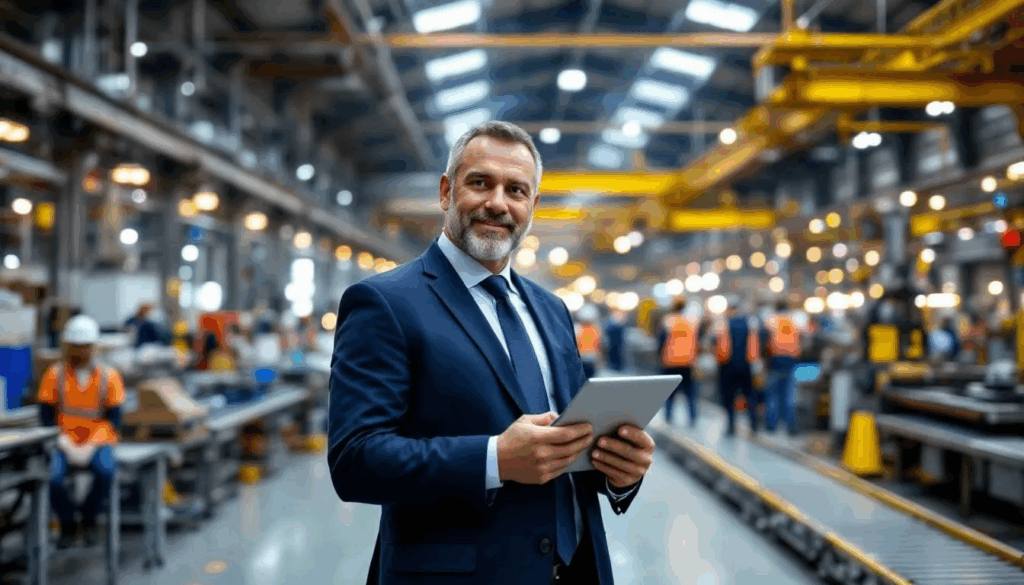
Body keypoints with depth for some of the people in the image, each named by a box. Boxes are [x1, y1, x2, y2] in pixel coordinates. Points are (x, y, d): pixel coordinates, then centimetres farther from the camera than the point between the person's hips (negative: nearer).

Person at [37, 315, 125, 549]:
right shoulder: (55, 374, 2)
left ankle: (89, 519, -3)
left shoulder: (108, 376, 1)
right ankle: (67, 524, 0)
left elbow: (113, 419, 0)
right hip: (64, 443, 1)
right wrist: (66, 446, -11)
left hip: (97, 442, -1)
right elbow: (45, 415, 1)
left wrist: (89, 447, -13)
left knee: (106, 472, -32)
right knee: (52, 476, -29)